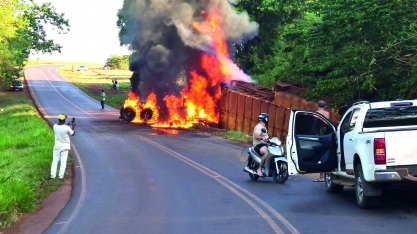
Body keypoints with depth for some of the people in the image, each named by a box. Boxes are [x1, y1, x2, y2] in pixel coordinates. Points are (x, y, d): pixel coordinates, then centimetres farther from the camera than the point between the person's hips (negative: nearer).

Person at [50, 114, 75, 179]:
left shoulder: (55, 126, -8)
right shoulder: (67, 128, -19)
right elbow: (73, 133, -3)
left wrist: (68, 124, 17)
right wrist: (73, 126, 10)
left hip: (57, 146, 2)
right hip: (65, 147, -2)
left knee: (55, 160, 7)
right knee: (63, 162, 4)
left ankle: (53, 175, 0)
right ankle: (61, 175, 1)